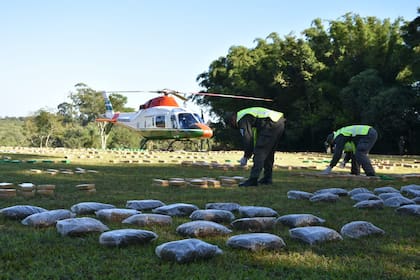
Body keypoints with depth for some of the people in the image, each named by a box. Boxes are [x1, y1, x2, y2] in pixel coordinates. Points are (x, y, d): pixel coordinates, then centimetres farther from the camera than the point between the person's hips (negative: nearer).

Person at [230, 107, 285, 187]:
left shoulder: (242, 119, 0)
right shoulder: (246, 114, 30)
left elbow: (247, 138, -6)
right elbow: (255, 137, 32)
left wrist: (246, 157, 4)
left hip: (271, 125, -10)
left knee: (260, 153, -8)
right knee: (269, 153, 20)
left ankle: (253, 180, -10)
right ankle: (267, 178, 25)